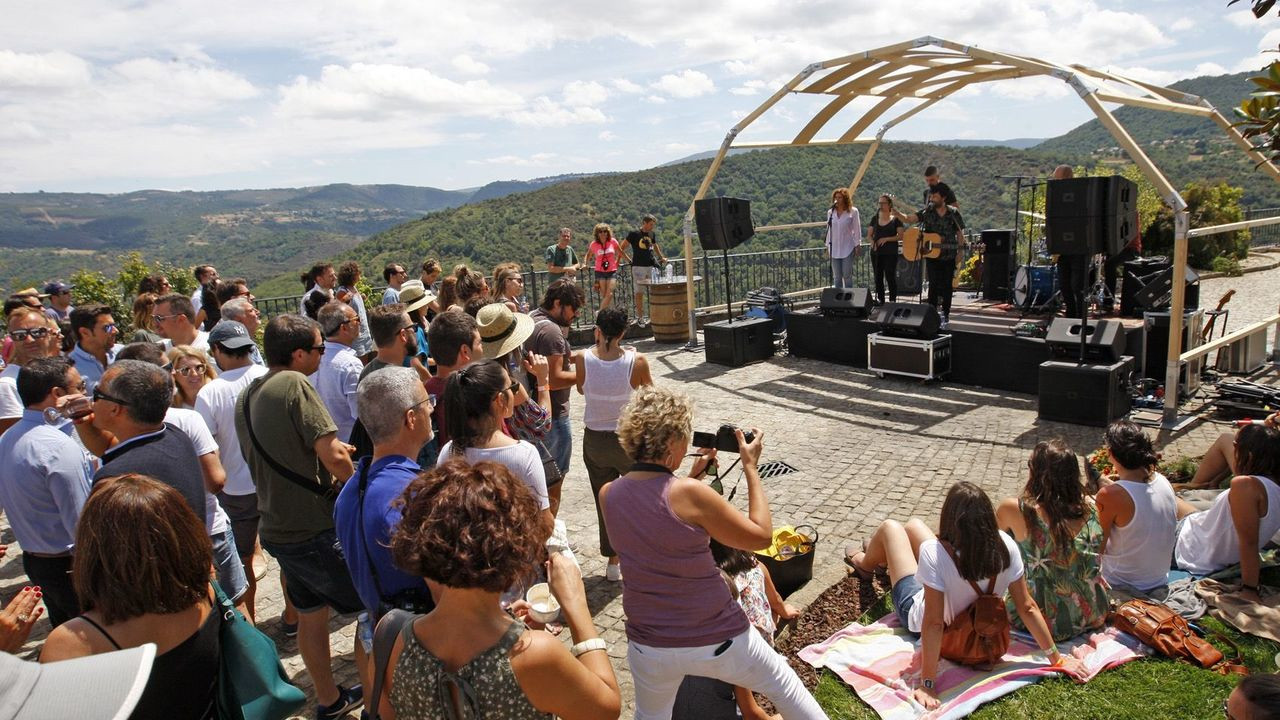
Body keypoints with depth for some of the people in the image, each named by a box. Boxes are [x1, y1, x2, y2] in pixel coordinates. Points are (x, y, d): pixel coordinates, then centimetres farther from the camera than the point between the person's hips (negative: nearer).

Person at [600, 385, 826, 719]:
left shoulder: (608, 494, -8)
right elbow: (761, 536, -12)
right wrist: (751, 466, -5)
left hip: (649, 645, 4)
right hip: (717, 639, -4)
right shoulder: (690, 493, -24)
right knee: (784, 684, 23)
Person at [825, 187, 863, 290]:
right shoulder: (831, 212, 8)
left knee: (847, 275, -4)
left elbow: (857, 229, 0)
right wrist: (827, 246, 10)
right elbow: (829, 230, 12)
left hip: (848, 248, -3)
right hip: (834, 249, 3)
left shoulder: (853, 211, -1)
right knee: (837, 277, 5)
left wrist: (858, 246, -4)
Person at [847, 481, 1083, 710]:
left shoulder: (934, 553, -44)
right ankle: (880, 557, 60)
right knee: (913, 524, 22)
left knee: (890, 527, 15)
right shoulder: (1005, 546, -30)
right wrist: (1057, 658, -10)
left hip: (919, 616, -4)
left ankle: (865, 563, 52)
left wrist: (928, 684, -35)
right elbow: (1027, 607, -23)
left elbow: (933, 623, -41)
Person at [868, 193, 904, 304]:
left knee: (890, 276, -5)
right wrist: (872, 242, -7)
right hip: (876, 252, 4)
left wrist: (886, 239, -16)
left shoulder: (895, 219, -1)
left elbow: (901, 236, -5)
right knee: (878, 277, 8)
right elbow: (869, 234, 14)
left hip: (890, 253, -4)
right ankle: (880, 300, 17)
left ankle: (892, 300, 4)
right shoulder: (875, 218, 10)